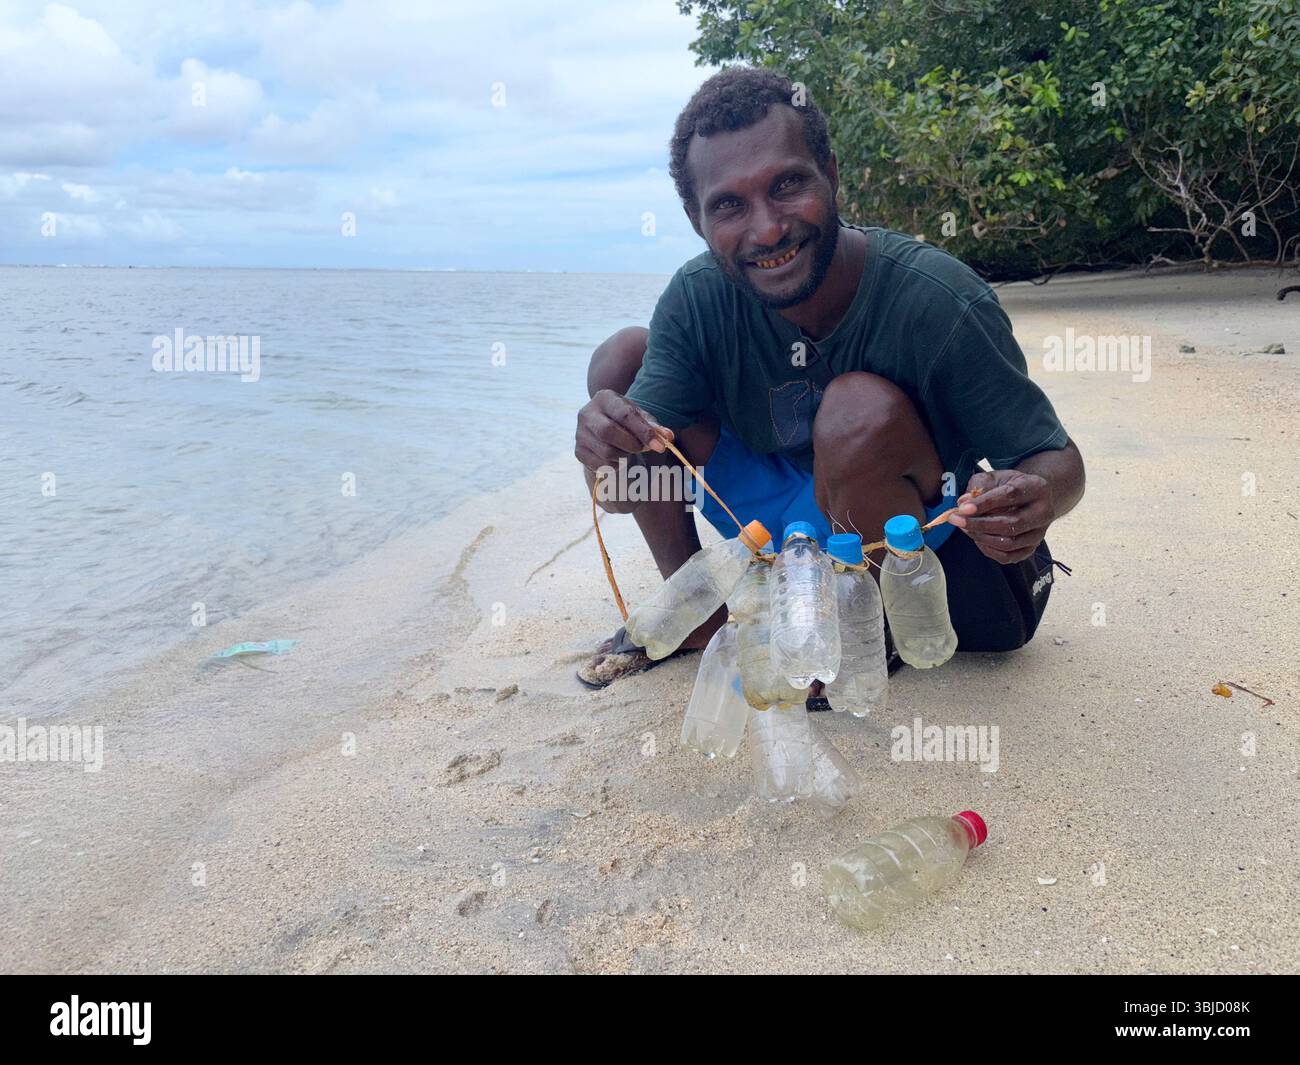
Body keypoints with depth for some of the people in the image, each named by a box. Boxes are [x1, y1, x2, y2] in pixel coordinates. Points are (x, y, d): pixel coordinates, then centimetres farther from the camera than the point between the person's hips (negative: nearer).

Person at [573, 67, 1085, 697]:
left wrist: (1035, 503, -44)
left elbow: (1057, 461, -19)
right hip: (794, 519, 4)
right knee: (622, 356, -7)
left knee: (862, 409, -35)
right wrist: (608, 452, -42)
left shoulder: (937, 300, -27)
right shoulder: (697, 301, -16)